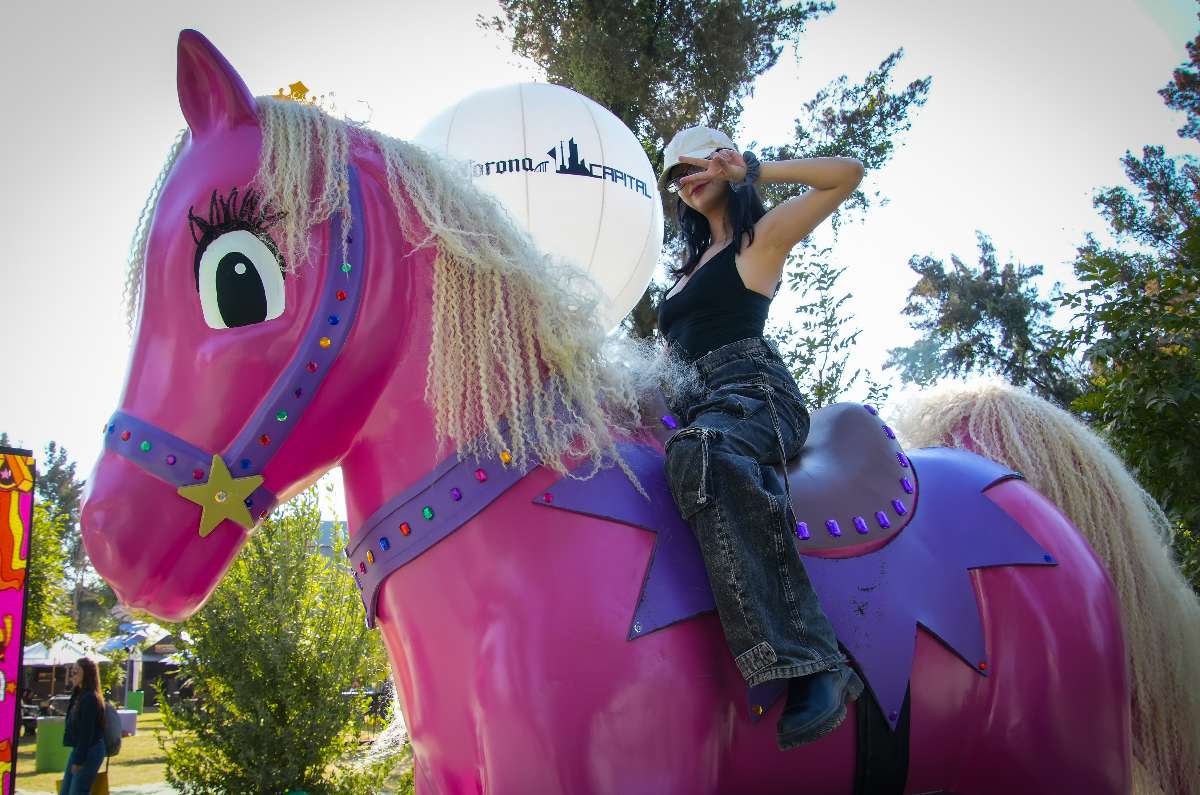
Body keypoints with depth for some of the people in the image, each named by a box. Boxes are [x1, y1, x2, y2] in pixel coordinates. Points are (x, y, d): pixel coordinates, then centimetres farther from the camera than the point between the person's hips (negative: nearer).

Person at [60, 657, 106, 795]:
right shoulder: (79, 694, 11)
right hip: (78, 749, 10)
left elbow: (87, 732, -20)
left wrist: (78, 760, -18)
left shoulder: (90, 698, -18)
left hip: (89, 752, -10)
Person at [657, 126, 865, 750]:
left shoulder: (761, 238, 11)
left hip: (752, 393, -9)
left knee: (703, 449, -42)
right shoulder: (694, 265, 33)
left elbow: (847, 174, 2)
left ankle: (813, 666, -49)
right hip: (697, 410, 9)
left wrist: (749, 169, 3)